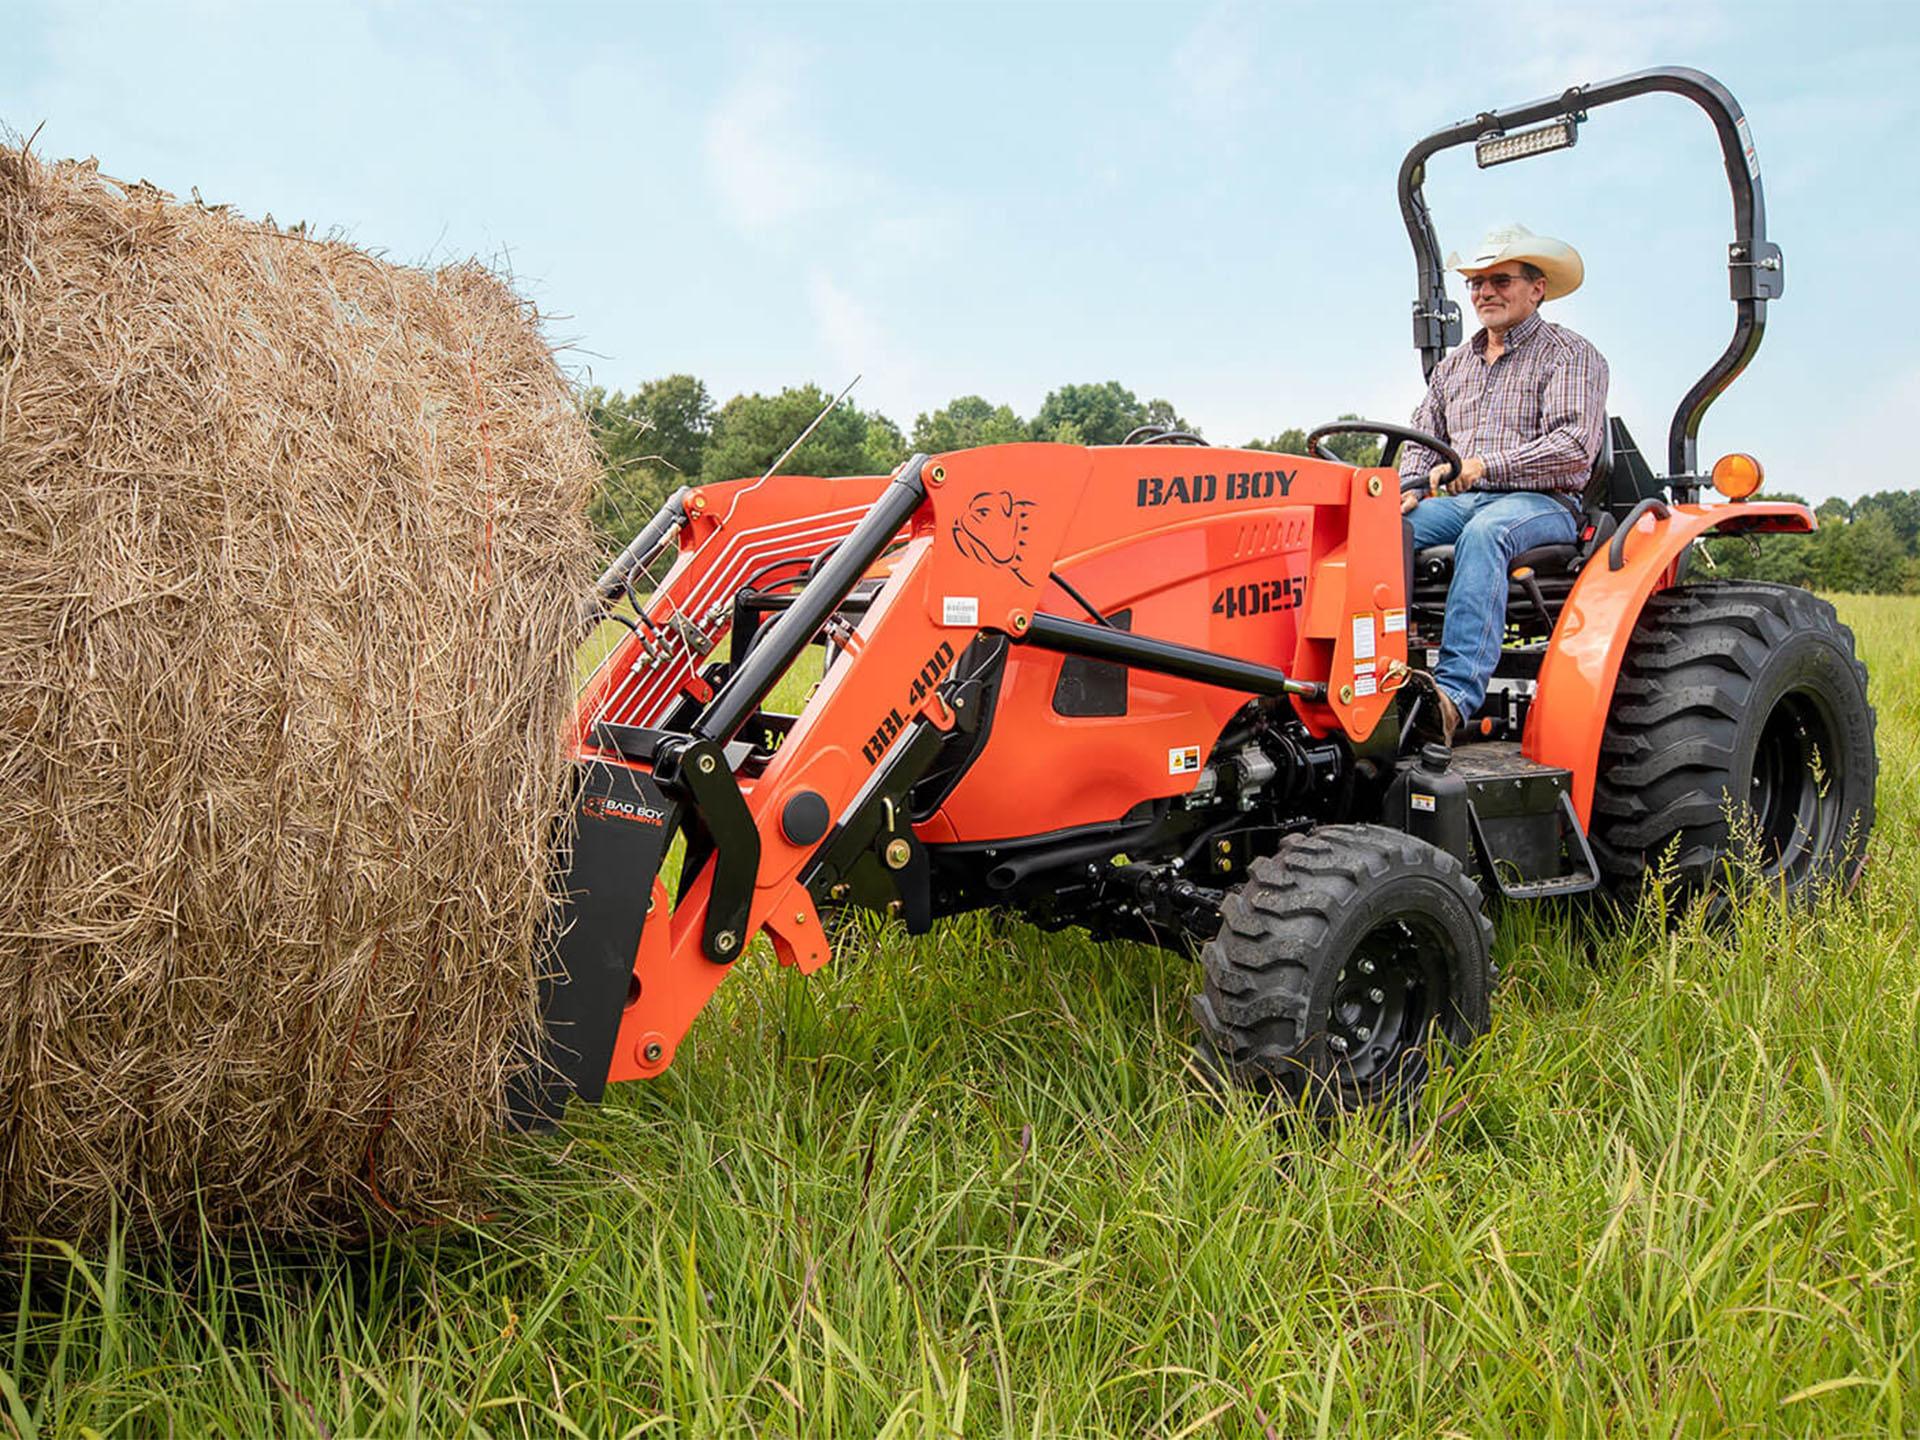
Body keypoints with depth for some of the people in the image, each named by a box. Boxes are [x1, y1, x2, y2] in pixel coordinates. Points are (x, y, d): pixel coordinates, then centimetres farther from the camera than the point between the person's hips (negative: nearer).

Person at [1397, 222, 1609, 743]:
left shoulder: (1572, 356, 4)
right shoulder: (1453, 366, 24)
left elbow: (1575, 444, -11)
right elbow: (1423, 440, 22)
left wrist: (1485, 465, -22)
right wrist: (1410, 488, -1)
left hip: (1543, 504, -5)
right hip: (1460, 503, 5)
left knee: (1483, 533, -40)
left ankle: (1456, 692, -52)